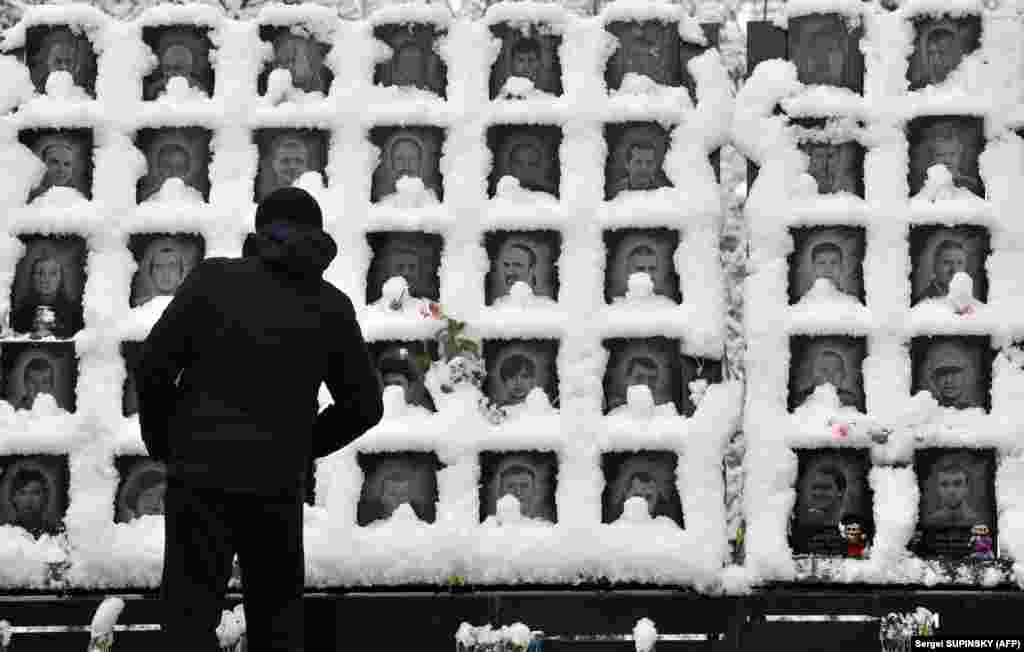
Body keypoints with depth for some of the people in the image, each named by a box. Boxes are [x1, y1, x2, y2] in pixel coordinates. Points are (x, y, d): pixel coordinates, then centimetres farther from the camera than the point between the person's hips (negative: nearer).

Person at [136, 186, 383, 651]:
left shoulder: (214, 278, -1)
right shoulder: (332, 307, 5)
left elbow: (153, 367, -5)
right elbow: (364, 406, 7)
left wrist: (160, 442, 10)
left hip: (202, 474, -2)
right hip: (279, 481, 2)